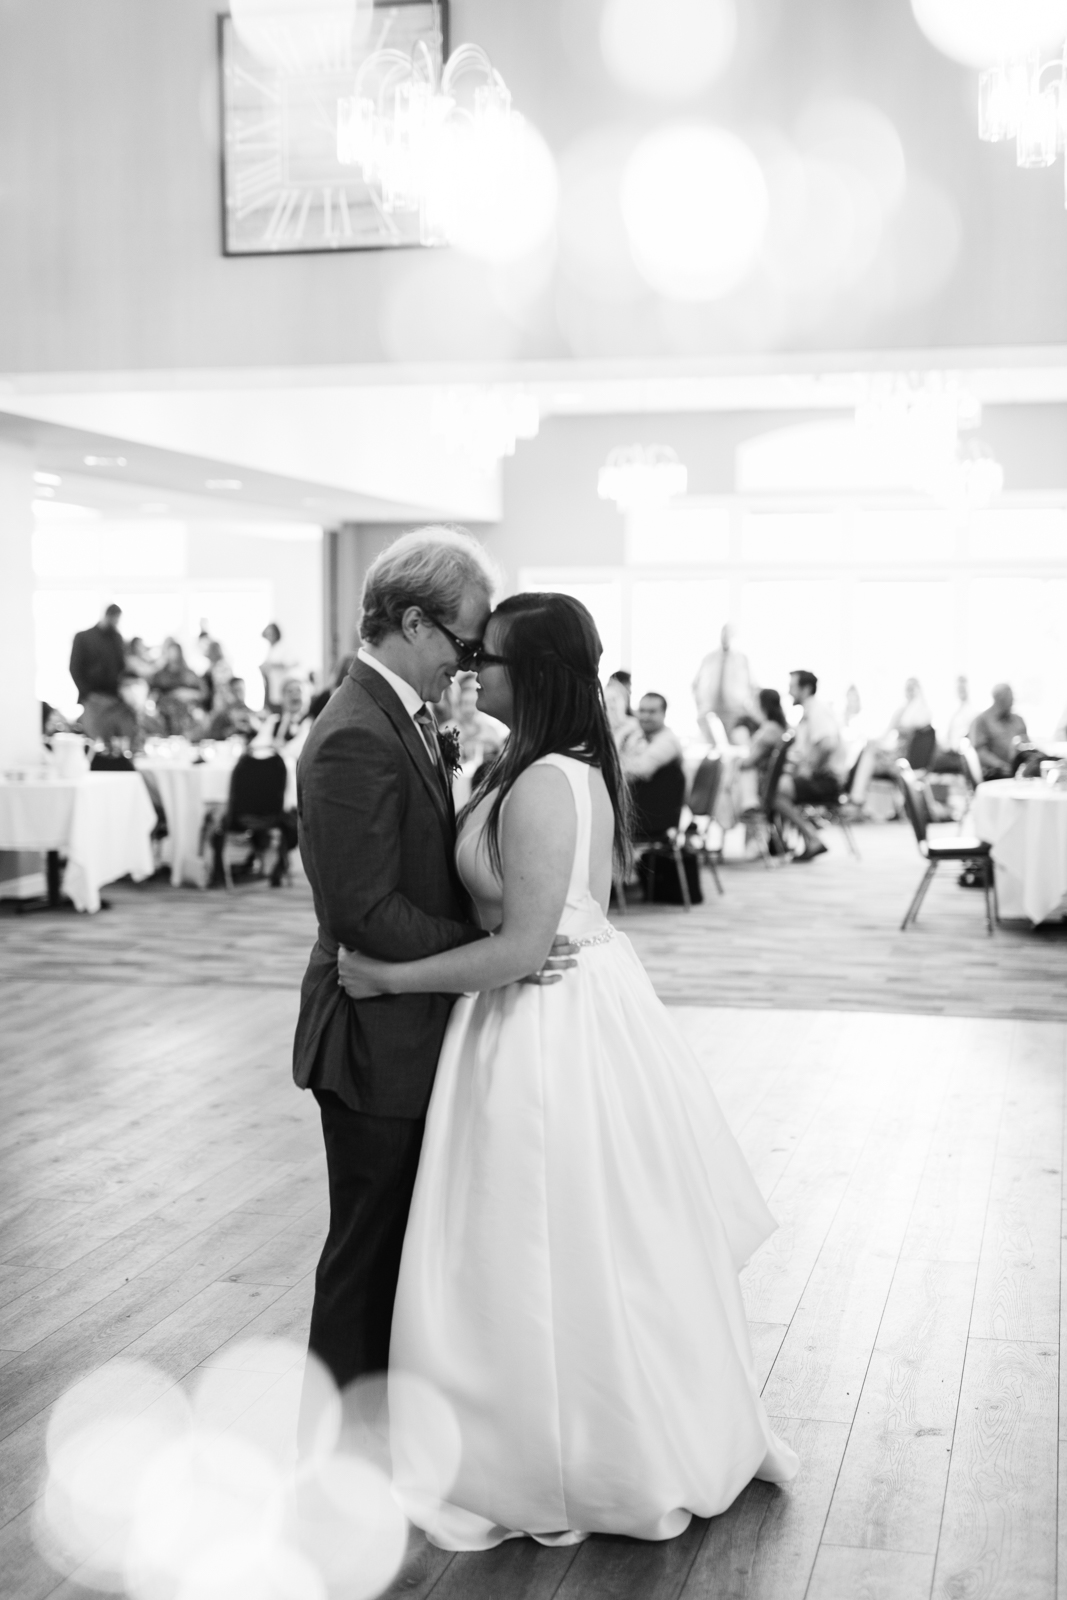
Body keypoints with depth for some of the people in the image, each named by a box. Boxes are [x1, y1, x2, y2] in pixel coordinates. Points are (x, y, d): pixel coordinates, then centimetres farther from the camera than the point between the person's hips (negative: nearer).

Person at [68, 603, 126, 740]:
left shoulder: (117, 638, 14)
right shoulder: (83, 637, 3)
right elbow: (75, 668, 1)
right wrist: (86, 693, -9)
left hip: (114, 698, 3)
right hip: (92, 698, -3)